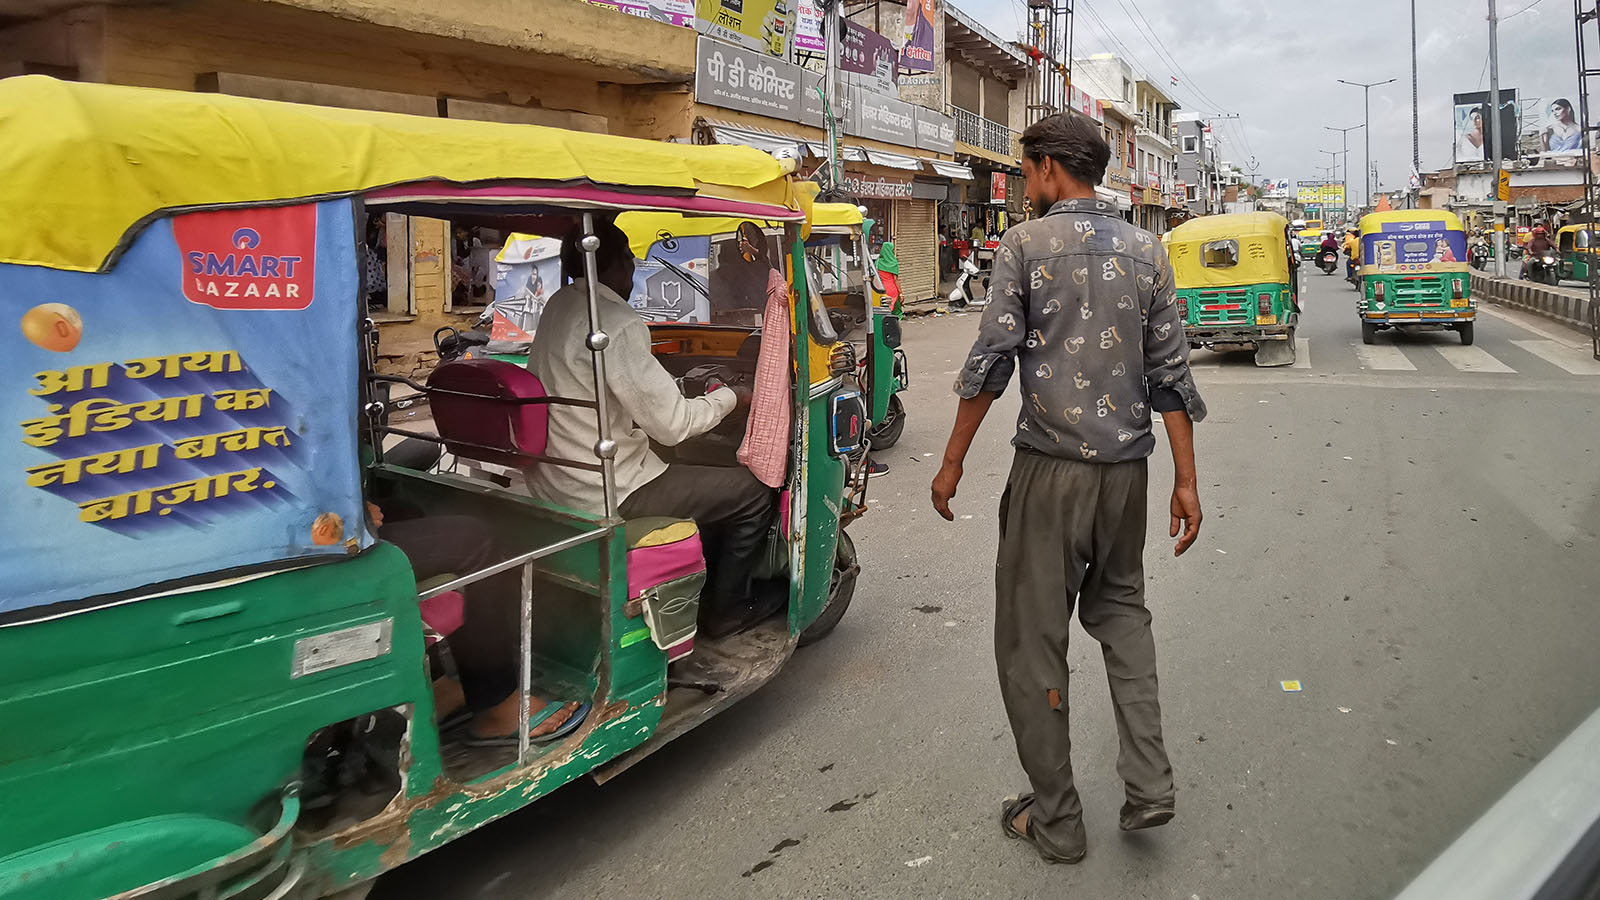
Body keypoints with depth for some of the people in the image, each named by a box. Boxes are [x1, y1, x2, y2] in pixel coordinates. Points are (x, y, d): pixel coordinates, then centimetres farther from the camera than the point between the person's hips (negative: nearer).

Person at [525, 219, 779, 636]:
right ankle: (724, 611, 14)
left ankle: (706, 584, 36)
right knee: (754, 491, 0)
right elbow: (672, 424, -21)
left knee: (701, 471, 29)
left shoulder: (558, 306, 7)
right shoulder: (617, 324, -22)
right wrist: (728, 397, -3)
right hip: (604, 498, -10)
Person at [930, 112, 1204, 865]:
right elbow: (1170, 373, 6)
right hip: (1127, 465, 5)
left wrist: (953, 463, -1)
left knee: (1032, 638, 6)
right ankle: (1148, 781, 14)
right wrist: (1185, 479, 9)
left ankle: (1055, 820, 15)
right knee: (1120, 606, 24)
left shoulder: (1025, 244, -5)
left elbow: (991, 360, -9)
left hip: (1050, 468, -5)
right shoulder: (1146, 250, 8)